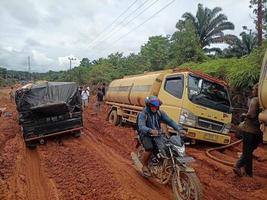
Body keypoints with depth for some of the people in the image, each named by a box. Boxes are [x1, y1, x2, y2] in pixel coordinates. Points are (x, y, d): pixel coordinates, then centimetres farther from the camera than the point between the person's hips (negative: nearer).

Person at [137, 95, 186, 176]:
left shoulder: (160, 113, 2)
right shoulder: (142, 114, -13)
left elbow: (169, 121, -5)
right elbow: (141, 127, -28)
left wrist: (179, 129, -21)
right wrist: (150, 131, -48)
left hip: (158, 134, 5)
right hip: (146, 135, -5)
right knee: (149, 148, -29)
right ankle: (144, 165, -2)